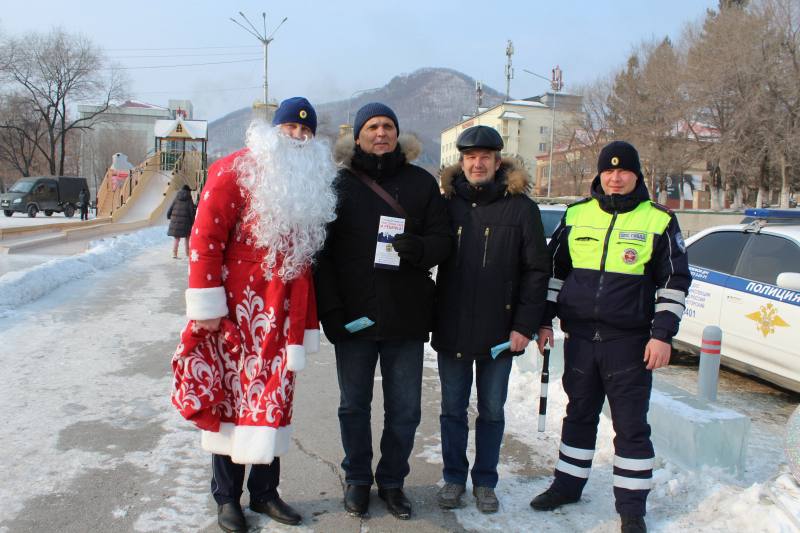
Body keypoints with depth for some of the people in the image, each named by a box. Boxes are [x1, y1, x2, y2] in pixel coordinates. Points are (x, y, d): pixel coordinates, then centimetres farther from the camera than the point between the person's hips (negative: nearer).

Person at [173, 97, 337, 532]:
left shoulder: (313, 182, 12)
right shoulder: (234, 170, -5)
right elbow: (205, 238, -10)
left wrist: (305, 319, 13)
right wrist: (207, 307, -13)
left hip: (284, 314, 5)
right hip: (237, 310, -5)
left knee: (274, 398, 11)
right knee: (230, 394, 6)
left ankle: (264, 491, 28)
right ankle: (227, 497, 23)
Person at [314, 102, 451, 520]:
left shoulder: (421, 183, 7)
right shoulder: (340, 184, 4)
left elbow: (442, 239, 3)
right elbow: (322, 250, 0)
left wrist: (418, 248, -20)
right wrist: (330, 306, -8)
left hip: (407, 317, 1)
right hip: (353, 315, 0)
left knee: (404, 409, 9)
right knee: (354, 405, 13)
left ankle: (392, 481, 30)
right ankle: (357, 478, 32)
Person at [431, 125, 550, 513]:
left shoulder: (520, 206, -3)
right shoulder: (447, 203, 2)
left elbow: (537, 270, -4)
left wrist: (525, 325, -9)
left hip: (499, 330, -1)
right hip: (451, 329, 2)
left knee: (492, 410, 12)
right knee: (453, 408, 12)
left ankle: (485, 481, 28)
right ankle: (453, 478, 29)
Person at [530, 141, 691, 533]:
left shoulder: (660, 221, -1)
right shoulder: (576, 215, 6)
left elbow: (674, 282, 0)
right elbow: (554, 270, 12)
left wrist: (662, 334, -7)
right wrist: (545, 320, 8)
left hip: (630, 341, -3)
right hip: (580, 336, 3)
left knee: (631, 424, 5)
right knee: (579, 414, 16)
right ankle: (567, 484, 32)